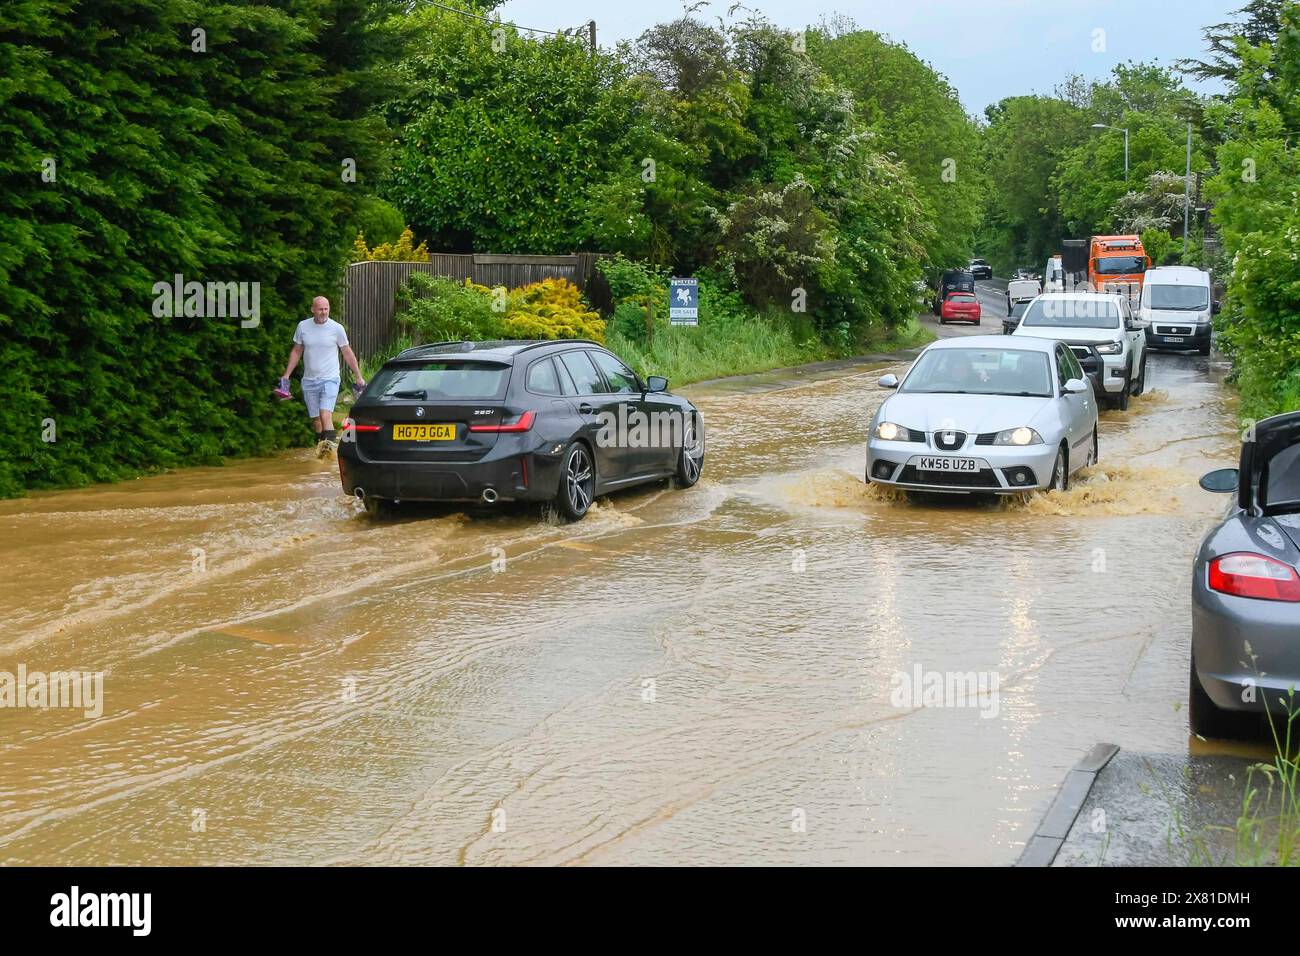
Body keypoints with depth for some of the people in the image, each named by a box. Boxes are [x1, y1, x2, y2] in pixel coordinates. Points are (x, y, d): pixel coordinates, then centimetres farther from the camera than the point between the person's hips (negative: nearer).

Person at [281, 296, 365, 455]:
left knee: (325, 415, -21)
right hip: (309, 381, 4)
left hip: (329, 379, -4)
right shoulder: (303, 326, 3)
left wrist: (358, 377, 6)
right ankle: (320, 446, 21)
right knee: (315, 418, 9)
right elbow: (296, 352, 14)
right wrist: (286, 375, 11)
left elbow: (348, 354, 4)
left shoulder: (337, 328, -4)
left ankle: (331, 444, -23)